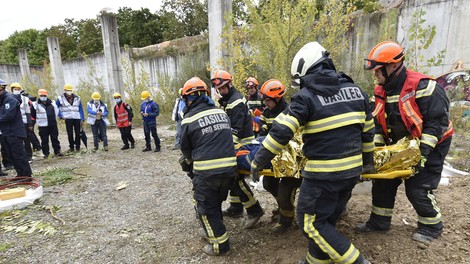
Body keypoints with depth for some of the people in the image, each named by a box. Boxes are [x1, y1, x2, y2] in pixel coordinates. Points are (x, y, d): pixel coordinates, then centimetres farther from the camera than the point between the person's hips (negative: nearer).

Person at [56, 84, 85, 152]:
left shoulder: (77, 98, 7)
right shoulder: (60, 98, 2)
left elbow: (81, 109, 8)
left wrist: (82, 119, 3)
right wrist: (61, 116, 0)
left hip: (77, 118, 1)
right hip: (68, 118, -1)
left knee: (78, 133, 2)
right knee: (70, 134, 1)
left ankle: (77, 147, 14)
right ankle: (71, 147, 14)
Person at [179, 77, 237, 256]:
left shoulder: (189, 119, -5)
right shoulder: (221, 112, 8)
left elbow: (185, 148, 7)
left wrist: (191, 161, 29)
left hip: (206, 171, -5)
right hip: (229, 166, 6)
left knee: (206, 207, 14)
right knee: (216, 203, 26)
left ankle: (220, 244, 21)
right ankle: (213, 231, 44)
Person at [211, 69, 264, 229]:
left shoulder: (236, 101, -16)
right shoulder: (225, 100, 15)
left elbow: (236, 128, -24)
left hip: (242, 144, -10)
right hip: (235, 144, 10)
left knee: (236, 177, -10)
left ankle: (254, 210, 1)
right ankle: (235, 208, 27)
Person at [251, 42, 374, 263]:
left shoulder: (306, 96, -13)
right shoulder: (355, 90, 7)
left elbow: (280, 132, -18)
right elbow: (367, 129, 15)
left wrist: (258, 161, -7)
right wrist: (368, 160, 28)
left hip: (323, 174, -8)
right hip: (352, 171, 8)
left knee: (311, 222, 9)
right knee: (327, 218, 21)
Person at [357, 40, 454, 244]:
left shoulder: (422, 86, -24)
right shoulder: (381, 92, -2)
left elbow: (437, 120, -23)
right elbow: (378, 122, 3)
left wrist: (424, 150, -26)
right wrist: (376, 147, -6)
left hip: (430, 145, -7)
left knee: (417, 188, -4)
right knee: (383, 180, 7)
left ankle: (432, 225, 24)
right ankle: (379, 221, 22)